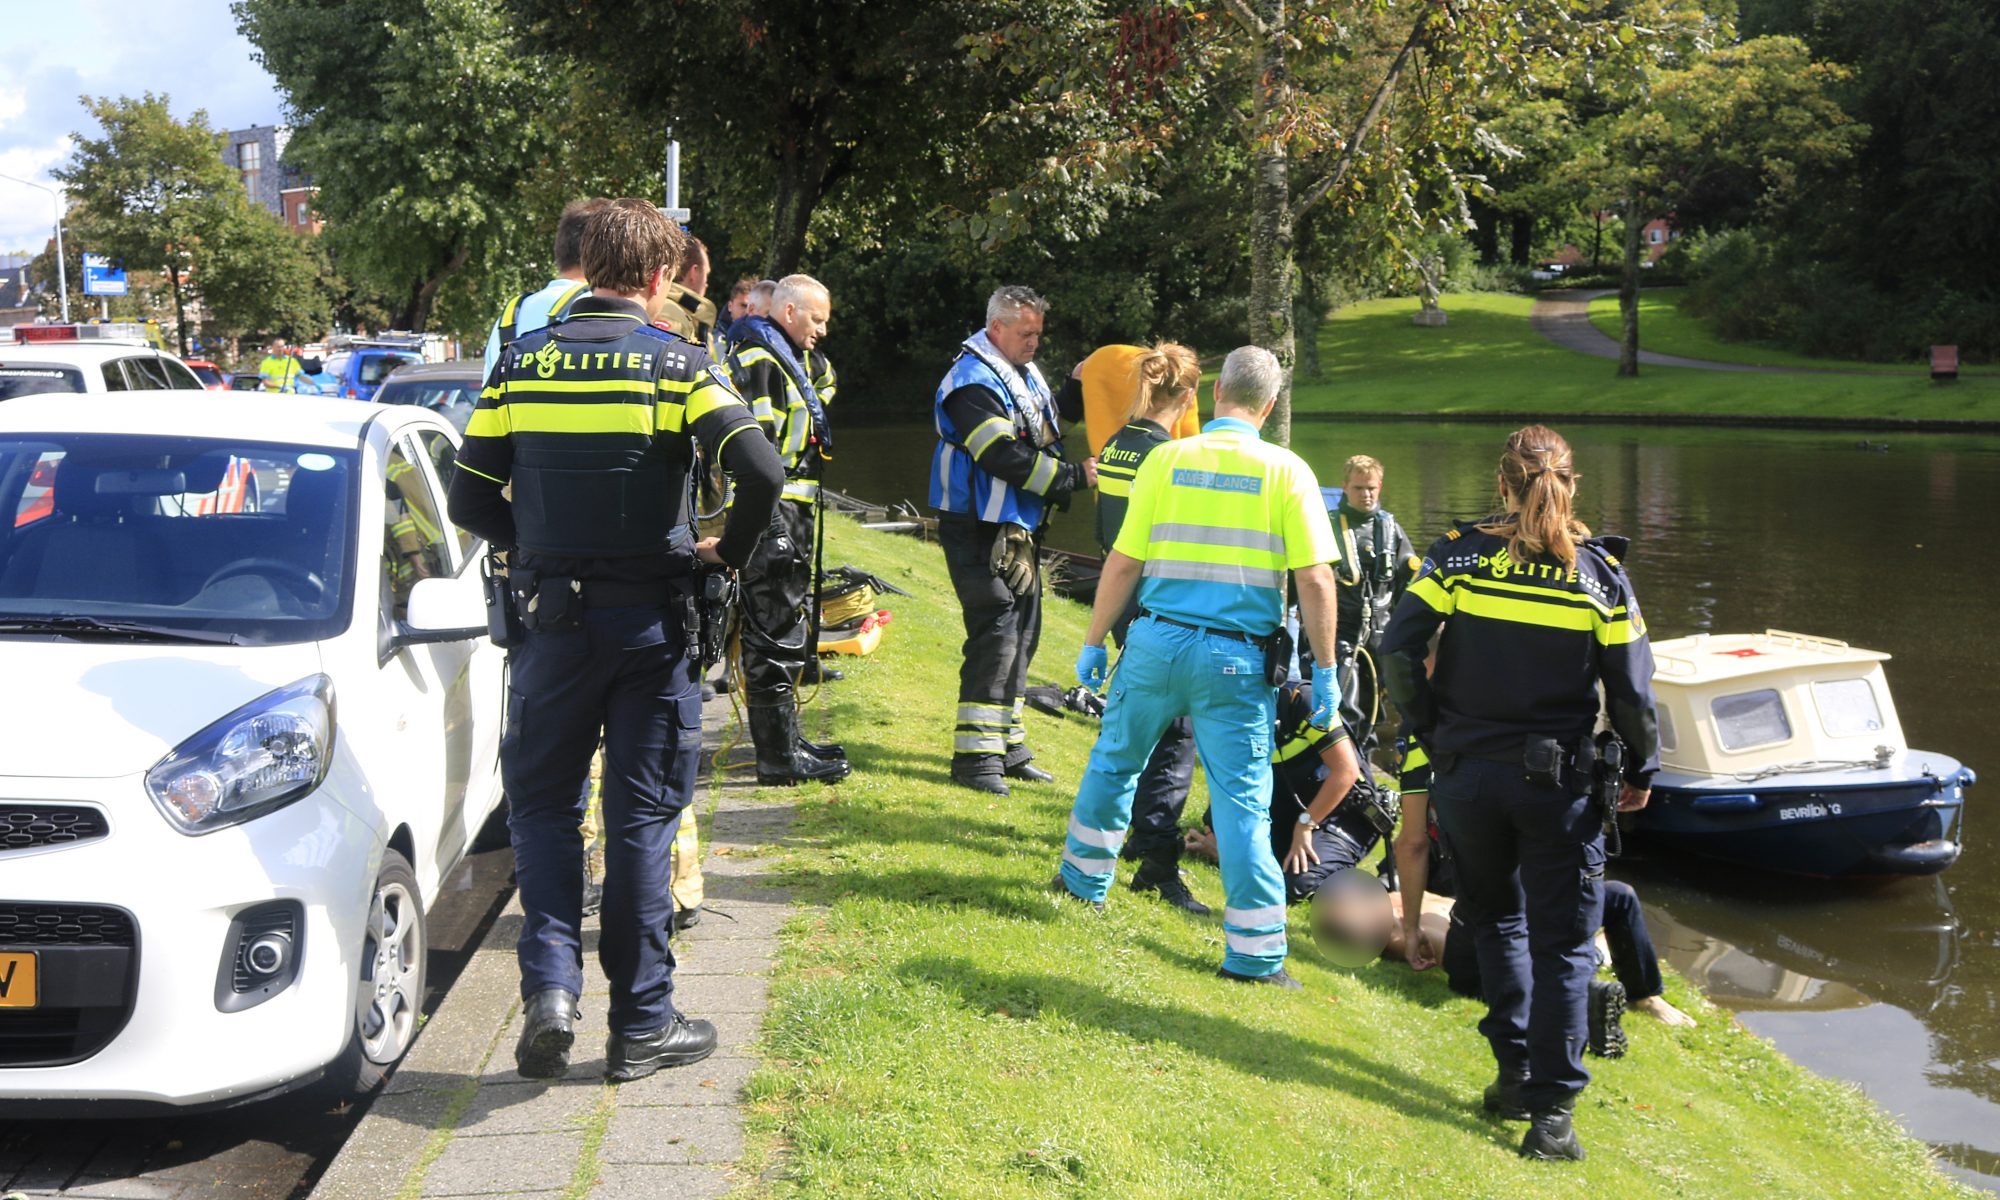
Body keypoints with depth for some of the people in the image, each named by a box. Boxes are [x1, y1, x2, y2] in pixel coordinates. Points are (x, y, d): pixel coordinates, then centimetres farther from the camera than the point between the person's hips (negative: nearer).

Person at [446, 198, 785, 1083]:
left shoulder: (520, 362, 2)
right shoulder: (677, 365, -5)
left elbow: (469, 499, 1)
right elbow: (761, 473, -18)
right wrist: (729, 550, -1)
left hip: (551, 619, 2)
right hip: (649, 619, -1)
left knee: (543, 802, 15)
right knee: (642, 816, 6)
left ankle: (550, 979, -3)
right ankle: (641, 1025, 12)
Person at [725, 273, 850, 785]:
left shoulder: (785, 360, 20)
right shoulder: (759, 361, -13)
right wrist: (771, 522, -23)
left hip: (788, 516, 11)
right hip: (772, 518, -11)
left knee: (788, 633, 17)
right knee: (774, 636, -7)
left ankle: (785, 739, 27)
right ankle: (779, 754, -3)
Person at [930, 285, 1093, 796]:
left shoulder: (1027, 374, 14)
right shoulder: (972, 383, -17)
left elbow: (1045, 434, 26)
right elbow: (1006, 457, -25)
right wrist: (1073, 476, -20)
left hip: (1020, 529, 10)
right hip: (980, 532, -10)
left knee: (1022, 633, 13)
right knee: (995, 634, -12)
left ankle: (1008, 744, 23)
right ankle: (975, 754, -6)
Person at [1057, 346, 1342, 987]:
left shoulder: (1166, 459, 2)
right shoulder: (1287, 471, -2)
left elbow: (1122, 564, 1)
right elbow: (1315, 581, -7)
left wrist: (1093, 643, 12)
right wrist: (1324, 672, 1)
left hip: (1158, 642, 2)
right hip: (1238, 659, -2)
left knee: (1114, 760, 22)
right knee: (1243, 798, 1)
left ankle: (1083, 878, 40)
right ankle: (1255, 952, 3)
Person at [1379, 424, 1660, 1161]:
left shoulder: (1459, 554, -4)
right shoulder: (1600, 573, -4)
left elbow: (1398, 649, -9)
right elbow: (1631, 688, -2)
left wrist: (1427, 727, 5)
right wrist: (1641, 769, 12)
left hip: (1466, 774, 1)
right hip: (1557, 782, -1)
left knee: (1495, 920, 23)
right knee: (1561, 944, 6)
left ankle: (1516, 1070, 21)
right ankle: (1551, 1110, 1)